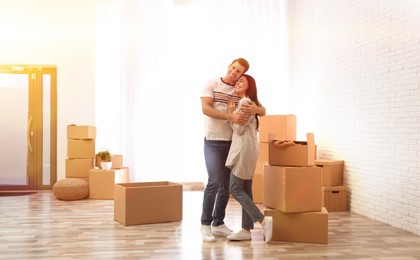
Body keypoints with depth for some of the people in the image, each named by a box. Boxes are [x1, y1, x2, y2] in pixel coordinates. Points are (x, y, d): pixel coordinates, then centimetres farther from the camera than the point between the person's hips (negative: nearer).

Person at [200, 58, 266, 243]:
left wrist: (256, 109, -21)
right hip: (213, 142, -4)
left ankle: (218, 223, 19)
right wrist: (231, 116, -26)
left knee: (227, 185, 6)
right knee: (214, 181, -15)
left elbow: (263, 111, 4)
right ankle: (205, 224, -1)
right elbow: (206, 109, -14)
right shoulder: (212, 84, -1)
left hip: (232, 143, 4)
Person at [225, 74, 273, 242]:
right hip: (246, 148, 10)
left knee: (235, 189, -9)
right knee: (245, 190, 7)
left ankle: (263, 220, -13)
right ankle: (246, 230, 8)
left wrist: (230, 113, -2)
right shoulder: (248, 103, 21)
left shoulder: (244, 102, -11)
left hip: (244, 149, -10)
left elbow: (238, 128, -14)